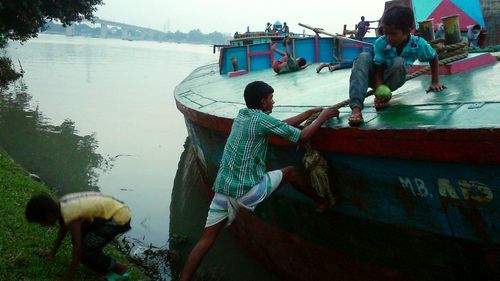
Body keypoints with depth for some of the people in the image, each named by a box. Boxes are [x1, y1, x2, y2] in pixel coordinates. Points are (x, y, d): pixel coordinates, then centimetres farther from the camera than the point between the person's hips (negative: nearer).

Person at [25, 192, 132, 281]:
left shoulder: (70, 215, -26)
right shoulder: (61, 204, 0)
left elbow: (77, 250, -21)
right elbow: (64, 228, 20)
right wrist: (53, 251, 30)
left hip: (119, 217, -10)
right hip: (110, 209, 10)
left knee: (85, 251, -12)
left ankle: (119, 269, 5)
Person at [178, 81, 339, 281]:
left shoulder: (242, 115, 15)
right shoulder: (261, 119, -9)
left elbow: (283, 125, 24)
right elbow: (302, 136, -3)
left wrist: (311, 112, 29)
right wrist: (323, 116, 12)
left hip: (223, 187, 7)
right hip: (246, 191, -7)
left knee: (206, 239, 6)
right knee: (291, 172, 15)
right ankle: (320, 203, 36)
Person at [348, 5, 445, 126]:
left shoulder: (419, 44, -19)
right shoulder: (380, 43, -21)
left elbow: (434, 57, 1)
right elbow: (378, 70, -20)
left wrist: (435, 82, 1)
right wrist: (379, 89, -38)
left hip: (392, 80, 0)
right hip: (377, 79, 0)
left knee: (399, 62, -34)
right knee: (364, 57, -33)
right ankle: (356, 107, -47)